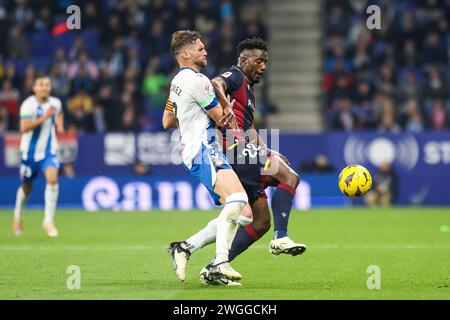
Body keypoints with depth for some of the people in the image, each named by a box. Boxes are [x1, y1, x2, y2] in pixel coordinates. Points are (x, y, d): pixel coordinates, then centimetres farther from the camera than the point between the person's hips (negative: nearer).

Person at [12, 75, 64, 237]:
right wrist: (44, 117, -32)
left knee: (52, 178, -23)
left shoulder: (55, 103, -1)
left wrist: (59, 125, 4)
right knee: (26, 187, 13)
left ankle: (48, 220, -16)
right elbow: (24, 128, -27)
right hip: (30, 151, -2)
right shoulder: (29, 105, -16)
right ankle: (18, 216, 43)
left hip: (49, 151, 2)